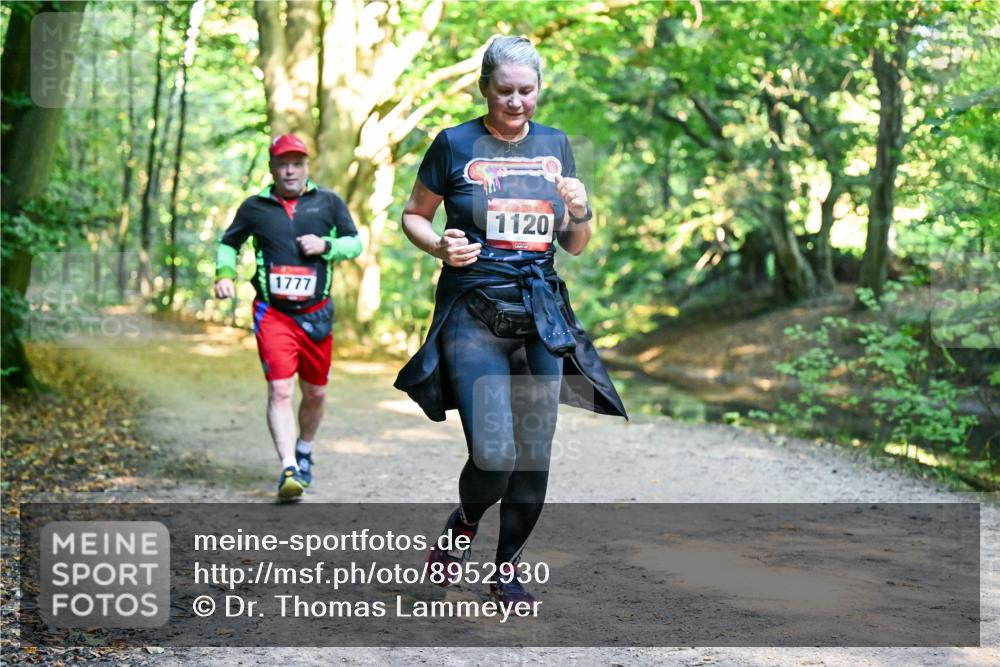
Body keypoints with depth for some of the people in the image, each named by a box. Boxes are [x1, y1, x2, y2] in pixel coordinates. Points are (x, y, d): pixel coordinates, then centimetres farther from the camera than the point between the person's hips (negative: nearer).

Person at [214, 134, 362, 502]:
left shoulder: (328, 202, 6)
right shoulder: (255, 207, 5)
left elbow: (355, 243, 10)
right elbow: (228, 243, 18)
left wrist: (326, 246, -9)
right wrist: (225, 274, 0)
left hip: (316, 314, 2)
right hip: (272, 313, -2)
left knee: (315, 393, 12)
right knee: (280, 391, -15)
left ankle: (304, 453, 37)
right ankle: (289, 470, -19)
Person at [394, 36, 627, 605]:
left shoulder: (556, 146, 10)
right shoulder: (455, 145, -1)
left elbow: (575, 246, 16)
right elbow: (413, 215, 10)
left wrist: (580, 211, -6)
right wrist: (440, 246, -11)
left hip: (540, 315, 4)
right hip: (473, 315, -4)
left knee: (534, 457, 4)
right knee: (493, 455, -17)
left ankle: (508, 569, 25)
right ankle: (462, 527, 17)